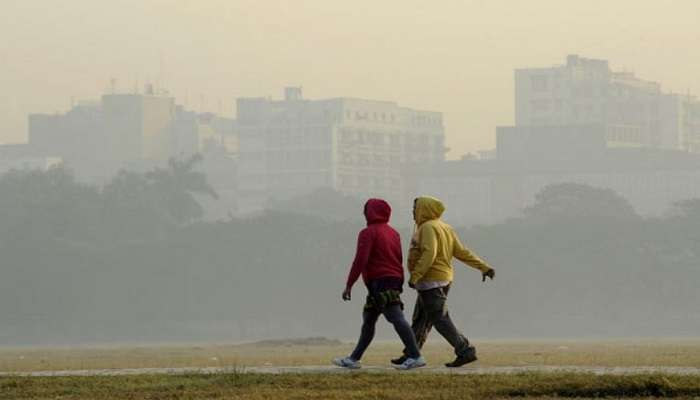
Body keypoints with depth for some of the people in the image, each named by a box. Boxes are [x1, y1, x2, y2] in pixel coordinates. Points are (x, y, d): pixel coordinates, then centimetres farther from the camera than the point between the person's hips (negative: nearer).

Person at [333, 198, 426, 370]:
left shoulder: (368, 233, -9)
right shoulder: (393, 233, 16)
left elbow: (360, 260, -16)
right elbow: (398, 260, 17)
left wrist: (349, 285, -14)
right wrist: (399, 284, 21)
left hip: (379, 281, -9)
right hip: (394, 280, 9)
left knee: (397, 319, -14)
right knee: (368, 320, 16)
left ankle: (415, 357, -21)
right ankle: (354, 358, 21)